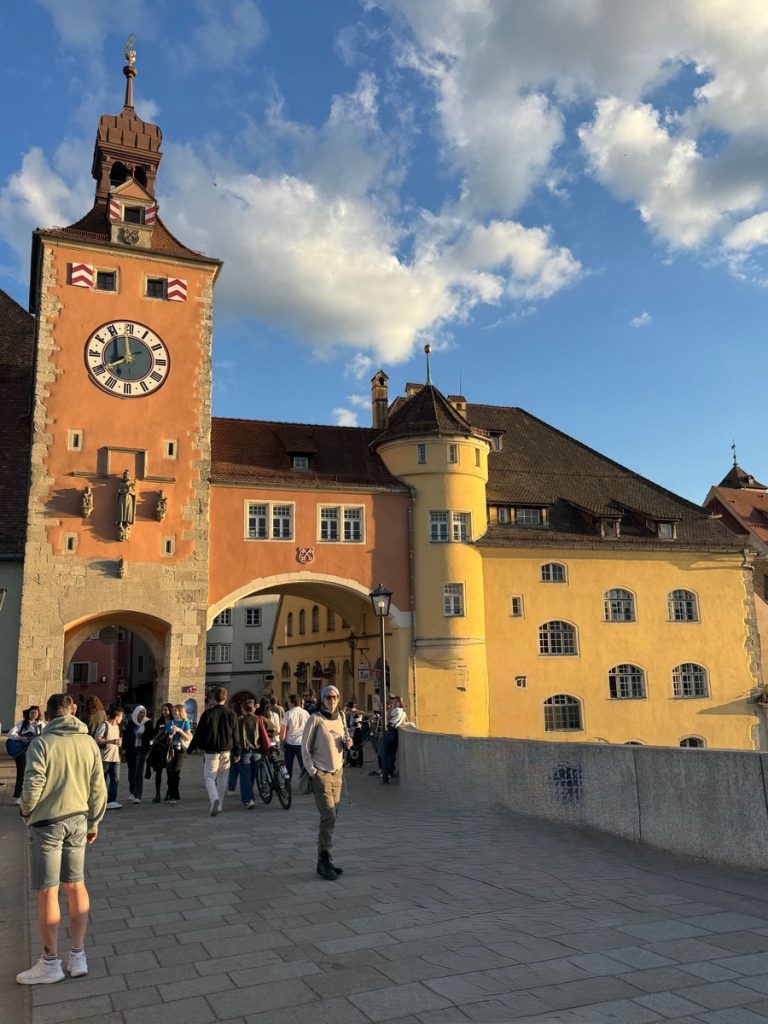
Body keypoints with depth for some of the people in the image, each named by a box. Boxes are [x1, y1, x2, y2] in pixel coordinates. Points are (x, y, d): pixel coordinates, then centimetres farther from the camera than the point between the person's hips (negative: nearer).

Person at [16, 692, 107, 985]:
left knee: (47, 892, 4)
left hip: (47, 823, -5)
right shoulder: (89, 743, 1)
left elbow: (33, 785, -15)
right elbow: (98, 787, 4)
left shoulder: (41, 743, -12)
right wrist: (93, 821, 16)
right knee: (76, 885, 13)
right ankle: (78, 956, 20)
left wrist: (25, 811, 7)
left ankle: (50, 963, 14)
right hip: (78, 821, 5)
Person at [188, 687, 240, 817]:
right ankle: (220, 804, 20)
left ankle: (214, 798, -23)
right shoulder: (231, 714, 1)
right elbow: (235, 735, 5)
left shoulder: (207, 713, -6)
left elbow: (198, 733, -2)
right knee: (222, 777, 15)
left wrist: (190, 749, 8)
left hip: (211, 751, -3)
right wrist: (237, 752, 12)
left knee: (209, 777, 1)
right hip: (226, 751, 3)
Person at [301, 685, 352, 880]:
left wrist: (347, 743, -3)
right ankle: (324, 861, -5)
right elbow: (305, 748, -7)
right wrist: (313, 772, -12)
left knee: (331, 817, 7)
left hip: (337, 771, 6)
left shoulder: (341, 717, 8)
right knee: (328, 817, -12)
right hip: (321, 774, -6)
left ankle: (325, 861, 14)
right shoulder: (315, 719, -9)